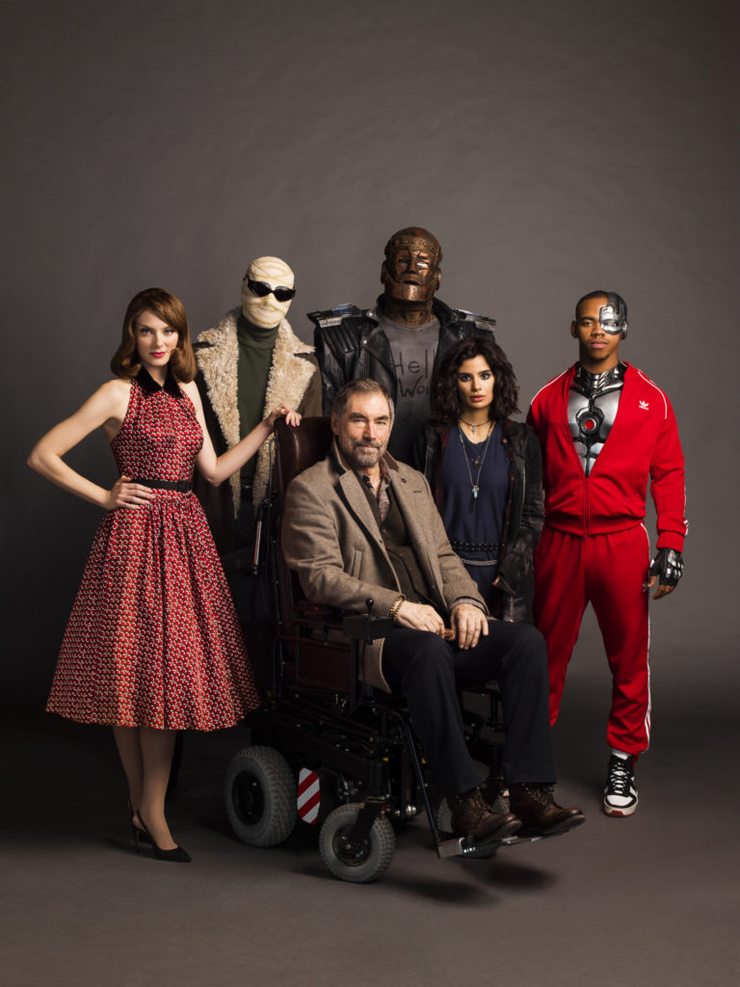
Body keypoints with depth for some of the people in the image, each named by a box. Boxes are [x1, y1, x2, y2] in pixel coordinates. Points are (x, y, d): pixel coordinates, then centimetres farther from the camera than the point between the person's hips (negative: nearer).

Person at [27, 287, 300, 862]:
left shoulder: (187, 392, 15)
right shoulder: (118, 394, -4)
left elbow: (214, 471, 15)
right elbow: (42, 456, -5)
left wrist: (267, 428, 12)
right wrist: (105, 497, -5)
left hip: (184, 536, 6)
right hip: (135, 535, -6)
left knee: (173, 667, 4)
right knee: (132, 669, -2)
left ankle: (149, 807, 13)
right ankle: (145, 803, 10)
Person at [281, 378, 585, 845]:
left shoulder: (413, 481, 23)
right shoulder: (311, 489, 1)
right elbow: (321, 577, -9)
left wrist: (465, 600, -2)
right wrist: (397, 606, -20)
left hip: (435, 622, 6)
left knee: (527, 641, -18)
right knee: (428, 649, -39)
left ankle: (531, 792, -21)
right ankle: (465, 802, -33)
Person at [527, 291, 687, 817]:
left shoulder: (650, 399, 5)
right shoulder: (548, 399, 9)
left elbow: (669, 475, 4)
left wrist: (671, 545, -3)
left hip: (623, 544, -1)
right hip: (560, 542, 1)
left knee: (629, 658, 5)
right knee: (546, 654, 6)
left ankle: (623, 765, 19)